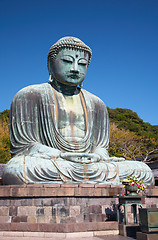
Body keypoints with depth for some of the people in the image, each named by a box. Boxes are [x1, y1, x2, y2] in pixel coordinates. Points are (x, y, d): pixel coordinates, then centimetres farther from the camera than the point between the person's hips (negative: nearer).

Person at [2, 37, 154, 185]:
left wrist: (96, 157, -11)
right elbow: (22, 146, -2)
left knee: (143, 171, -15)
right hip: (45, 168, -2)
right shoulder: (29, 96, 5)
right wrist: (62, 156, -17)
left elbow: (101, 146, 16)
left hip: (89, 166, 3)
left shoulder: (96, 104, 19)